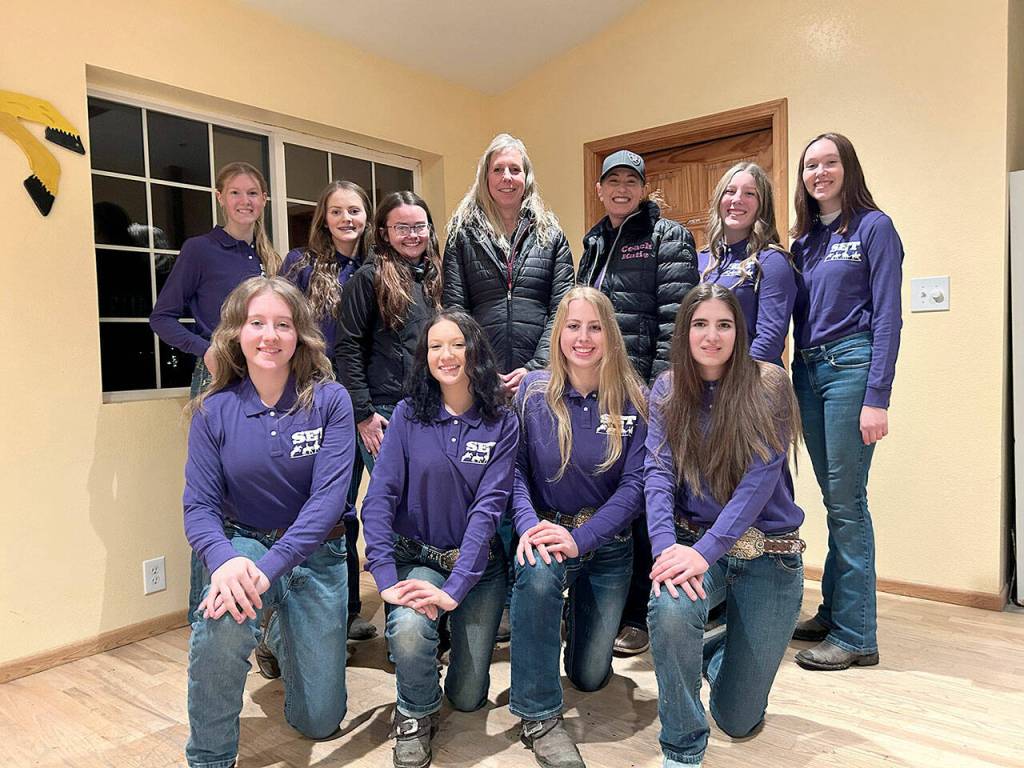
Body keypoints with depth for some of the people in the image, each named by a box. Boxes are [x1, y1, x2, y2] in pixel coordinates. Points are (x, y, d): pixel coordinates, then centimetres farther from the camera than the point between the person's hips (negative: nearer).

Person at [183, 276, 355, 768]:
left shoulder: (329, 400, -13)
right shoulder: (214, 410, -8)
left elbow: (329, 495, -21)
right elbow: (200, 504, -11)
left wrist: (269, 569, -33)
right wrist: (225, 560, -33)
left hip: (316, 553, 0)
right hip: (244, 543, 0)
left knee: (319, 721, 6)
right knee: (222, 617, -37)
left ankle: (283, 634, 40)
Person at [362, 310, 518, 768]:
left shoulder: (502, 423, -7)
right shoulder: (408, 415, -5)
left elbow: (489, 506, -15)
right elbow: (380, 498, -11)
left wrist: (455, 589, -24)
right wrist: (386, 579, -23)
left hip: (478, 564, 1)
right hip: (416, 556, 0)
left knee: (469, 697, 2)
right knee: (409, 629, -32)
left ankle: (463, 631, 36)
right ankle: (415, 713, 2)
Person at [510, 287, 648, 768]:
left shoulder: (634, 400, -8)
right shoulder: (533, 391, -7)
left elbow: (634, 485, -11)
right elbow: (515, 469, -7)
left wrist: (580, 539, -23)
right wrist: (529, 525, -26)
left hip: (608, 544, 1)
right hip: (547, 530, -1)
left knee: (590, 676, 6)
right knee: (537, 570, -38)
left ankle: (582, 612, 43)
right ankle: (539, 717, -18)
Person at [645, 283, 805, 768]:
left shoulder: (768, 386, -9)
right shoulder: (667, 391, 1)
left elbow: (758, 482, -17)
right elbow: (658, 473, -9)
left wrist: (705, 550, -26)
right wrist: (666, 545, -26)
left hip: (769, 551, -1)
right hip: (693, 542, 1)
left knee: (740, 722, 5)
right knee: (669, 607, -35)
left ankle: (721, 653, 42)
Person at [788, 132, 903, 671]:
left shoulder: (873, 227, -1)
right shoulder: (803, 241, 17)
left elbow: (888, 315, -8)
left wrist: (877, 397, -16)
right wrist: (785, 380, 6)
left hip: (851, 364, -6)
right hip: (808, 369, 6)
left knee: (846, 499, -6)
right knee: (833, 498, 12)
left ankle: (855, 635, 4)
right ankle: (832, 612, 22)